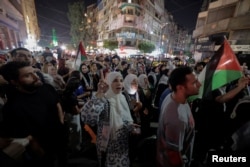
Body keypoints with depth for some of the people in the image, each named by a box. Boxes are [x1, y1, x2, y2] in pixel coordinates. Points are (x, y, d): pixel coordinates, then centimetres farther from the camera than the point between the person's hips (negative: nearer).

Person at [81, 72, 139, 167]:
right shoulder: (103, 100, -22)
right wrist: (98, 95, -44)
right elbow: (87, 118, -40)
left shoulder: (122, 98, -2)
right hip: (109, 147, -6)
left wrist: (130, 126, -10)